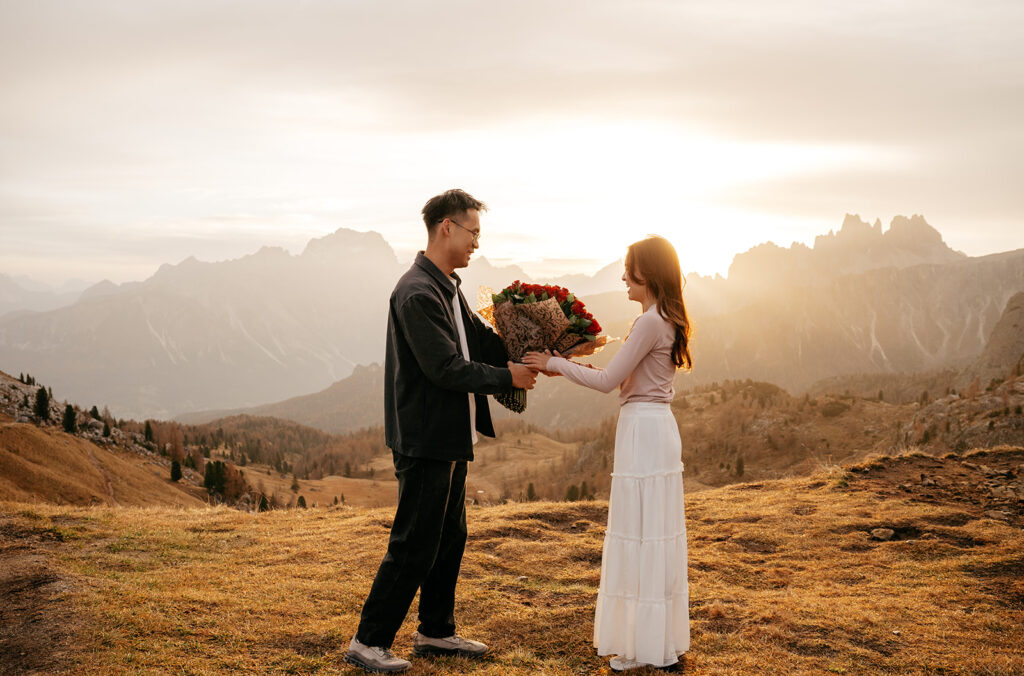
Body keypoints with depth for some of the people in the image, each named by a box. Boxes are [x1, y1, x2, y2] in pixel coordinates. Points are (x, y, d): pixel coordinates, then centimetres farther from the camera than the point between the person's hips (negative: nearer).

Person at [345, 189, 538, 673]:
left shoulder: (448, 287, 13)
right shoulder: (417, 293, -20)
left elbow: (481, 341, 12)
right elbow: (445, 368, -23)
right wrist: (507, 378, -13)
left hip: (449, 438, 10)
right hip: (425, 439, -10)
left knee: (449, 538, 18)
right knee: (414, 545, -3)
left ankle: (435, 632, 31)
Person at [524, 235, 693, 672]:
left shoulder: (651, 322, -17)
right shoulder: (667, 320, 13)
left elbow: (609, 381, -17)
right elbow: (625, 379, 17)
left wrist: (555, 363, -7)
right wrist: (569, 366, 13)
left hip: (644, 431, -10)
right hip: (655, 427, 10)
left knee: (642, 536, -3)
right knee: (653, 535, 14)